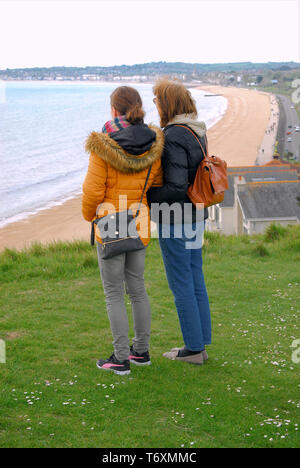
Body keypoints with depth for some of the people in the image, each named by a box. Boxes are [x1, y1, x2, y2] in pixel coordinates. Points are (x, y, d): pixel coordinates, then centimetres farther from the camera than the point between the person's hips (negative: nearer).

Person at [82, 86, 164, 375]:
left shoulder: (102, 146, -17)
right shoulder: (153, 146, -1)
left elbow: (92, 191, -15)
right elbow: (157, 185, 8)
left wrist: (89, 216, 5)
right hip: (139, 226, 6)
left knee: (113, 292, 3)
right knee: (137, 288, 17)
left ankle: (121, 358, 7)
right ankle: (141, 350, 26)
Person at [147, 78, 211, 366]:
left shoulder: (173, 137, -20)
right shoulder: (196, 133, 9)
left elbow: (176, 188, -25)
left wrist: (146, 197, -13)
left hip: (175, 220, -9)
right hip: (194, 217, 9)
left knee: (181, 285, 1)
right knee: (196, 281, 15)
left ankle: (193, 349, 10)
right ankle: (201, 343, 24)